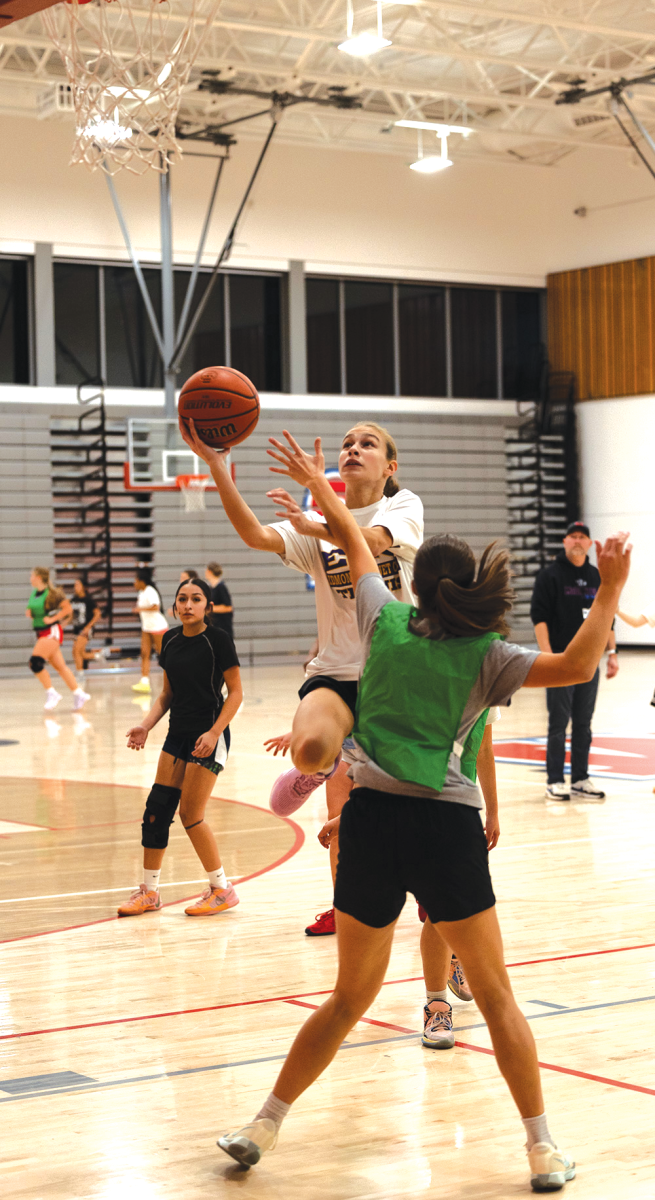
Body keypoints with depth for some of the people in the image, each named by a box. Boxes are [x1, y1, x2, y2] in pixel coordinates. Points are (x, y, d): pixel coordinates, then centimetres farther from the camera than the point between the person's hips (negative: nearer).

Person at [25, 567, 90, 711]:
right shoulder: (34, 593, 11)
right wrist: (29, 613, 3)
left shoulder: (52, 593, -13)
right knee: (60, 666, 10)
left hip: (52, 632, -8)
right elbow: (32, 609, 25)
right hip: (41, 633, 8)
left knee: (36, 661, -19)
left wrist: (52, 619, -18)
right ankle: (78, 693, 17)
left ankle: (51, 693, -10)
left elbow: (68, 609, -12)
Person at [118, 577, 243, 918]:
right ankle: (149, 891, 16)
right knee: (157, 809, 4)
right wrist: (146, 725, 0)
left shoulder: (218, 640, -11)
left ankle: (222, 889, 8)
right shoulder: (170, 640, 7)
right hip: (177, 735, 7)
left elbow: (236, 692, -10)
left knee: (190, 814, -7)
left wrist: (214, 733, -19)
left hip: (208, 737, -7)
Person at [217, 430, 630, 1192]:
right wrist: (609, 590, -9)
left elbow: (354, 543, 23)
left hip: (371, 817, 3)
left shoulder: (387, 623, 8)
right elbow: (575, 667, -13)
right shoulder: (484, 656, 0)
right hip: (446, 824, -3)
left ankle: (264, 1128, 19)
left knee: (351, 995, 16)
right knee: (496, 995, 7)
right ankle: (543, 1151, 7)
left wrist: (317, 484, 36)